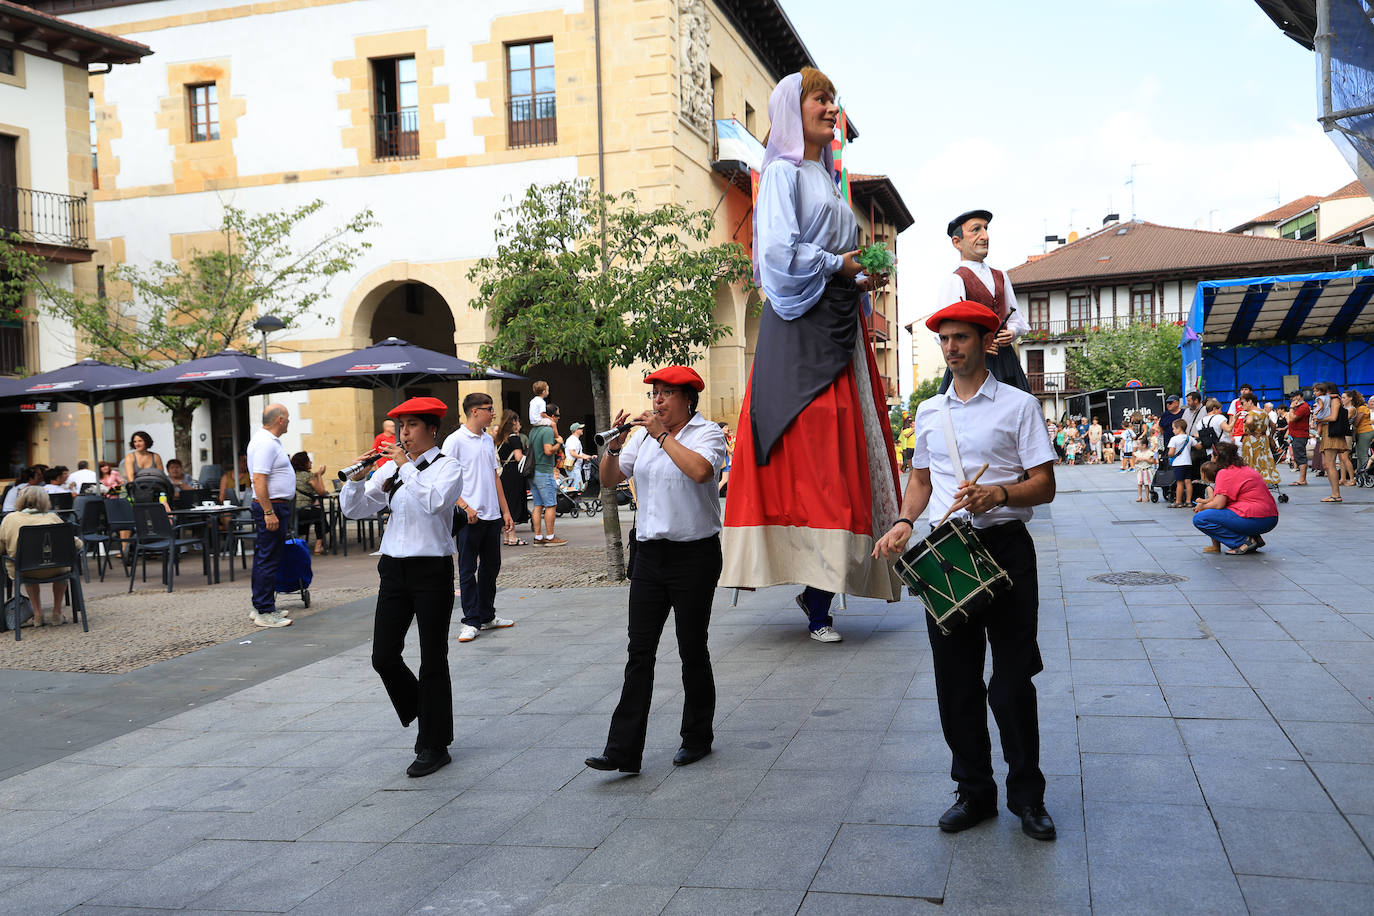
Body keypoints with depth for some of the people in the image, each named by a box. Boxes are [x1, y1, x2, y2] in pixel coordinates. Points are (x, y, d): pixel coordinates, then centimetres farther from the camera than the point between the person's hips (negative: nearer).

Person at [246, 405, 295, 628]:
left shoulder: (266, 439, 15)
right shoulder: (266, 443, -18)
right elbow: (259, 480, -25)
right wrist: (269, 513, -27)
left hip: (273, 507, 11)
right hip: (272, 506, -11)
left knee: (264, 558, 15)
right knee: (269, 560, -7)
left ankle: (260, 607, 23)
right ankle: (264, 612, -4)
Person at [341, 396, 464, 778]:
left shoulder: (447, 466, -5)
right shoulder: (390, 469, 9)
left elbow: (434, 501, -26)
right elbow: (354, 510, 9)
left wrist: (406, 466, -22)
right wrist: (357, 477, -7)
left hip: (432, 570, -5)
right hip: (394, 570, 5)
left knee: (433, 661, 2)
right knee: (383, 658, 5)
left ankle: (434, 747, 14)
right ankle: (424, 716, 31)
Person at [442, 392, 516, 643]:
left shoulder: (488, 440, 14)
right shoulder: (455, 441, -8)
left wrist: (505, 511, 15)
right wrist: (465, 506, -20)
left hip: (492, 516, 7)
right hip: (469, 517, -7)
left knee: (491, 566, 13)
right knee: (468, 569, -1)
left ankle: (487, 616, 24)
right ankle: (471, 621, 4)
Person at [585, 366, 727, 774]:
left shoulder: (707, 433, -5)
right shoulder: (645, 436, 13)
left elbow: (700, 470, -26)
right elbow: (610, 479, 14)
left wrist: (663, 435, -18)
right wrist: (613, 446, -4)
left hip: (694, 555, -5)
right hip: (649, 554, 5)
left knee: (692, 650, 6)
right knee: (639, 651, 1)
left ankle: (697, 739, 23)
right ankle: (623, 750, 1)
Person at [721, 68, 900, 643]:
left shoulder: (825, 176, 25)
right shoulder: (784, 172, -2)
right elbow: (779, 250, -16)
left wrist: (861, 279, 8)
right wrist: (837, 265, -6)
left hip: (839, 323, 9)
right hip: (802, 326, -9)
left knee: (846, 452, 3)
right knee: (811, 454, -12)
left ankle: (819, 590, 7)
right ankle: (818, 603, -9)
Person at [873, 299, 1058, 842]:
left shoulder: (1019, 406, -1)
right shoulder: (928, 411, 13)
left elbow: (1044, 486, -4)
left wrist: (998, 494, -23)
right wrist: (904, 522, 3)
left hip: (1004, 546, -4)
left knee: (1013, 677, 1)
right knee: (955, 678, 8)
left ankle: (1027, 794, 17)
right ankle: (974, 791, 21)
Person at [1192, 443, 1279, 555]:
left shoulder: (1224, 473, -9)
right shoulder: (1246, 469, 21)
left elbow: (1218, 504, -16)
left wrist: (1203, 507, 4)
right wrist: (1204, 502, 23)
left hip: (1254, 520, -10)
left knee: (1199, 519, -11)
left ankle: (1244, 541, -11)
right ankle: (1255, 538, 13)